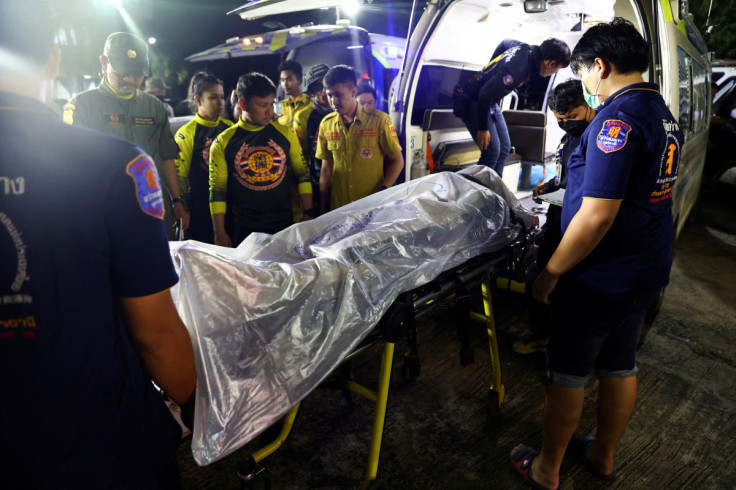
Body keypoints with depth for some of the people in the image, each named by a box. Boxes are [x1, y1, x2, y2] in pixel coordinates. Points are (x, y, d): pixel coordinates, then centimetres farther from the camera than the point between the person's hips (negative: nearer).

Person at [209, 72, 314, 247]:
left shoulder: (285, 134, 4)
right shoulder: (223, 143, -1)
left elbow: (302, 174, 9)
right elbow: (217, 191, 0)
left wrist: (308, 213, 2)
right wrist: (220, 234, -2)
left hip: (283, 226, 2)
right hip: (242, 230, -1)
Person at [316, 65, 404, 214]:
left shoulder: (379, 120, -5)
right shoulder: (326, 124, 5)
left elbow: (397, 161, -1)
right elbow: (326, 168, 9)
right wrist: (323, 209, 6)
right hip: (337, 208, 3)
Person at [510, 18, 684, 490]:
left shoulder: (617, 118, -21)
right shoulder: (665, 115, 9)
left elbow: (597, 216, -27)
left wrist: (550, 273, -17)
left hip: (599, 279, -9)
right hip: (646, 272, 9)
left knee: (568, 374, 7)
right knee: (621, 364, 20)